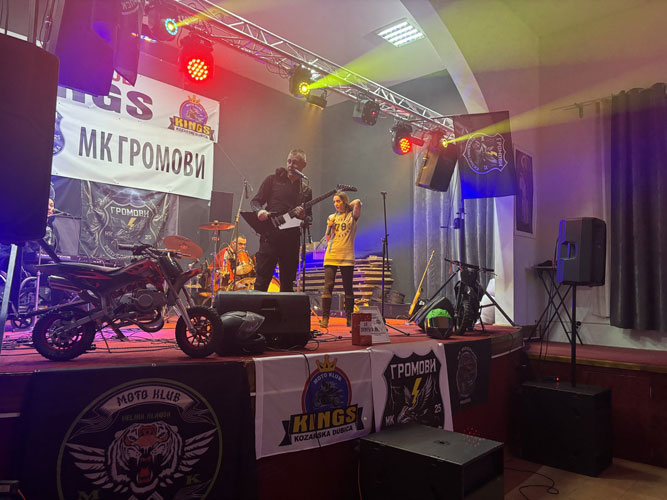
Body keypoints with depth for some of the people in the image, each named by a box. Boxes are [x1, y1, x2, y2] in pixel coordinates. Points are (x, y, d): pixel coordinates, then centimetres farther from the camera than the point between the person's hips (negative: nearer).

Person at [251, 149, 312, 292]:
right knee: (262, 281, -7)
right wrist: (260, 211, -15)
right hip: (270, 236, -3)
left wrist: (303, 216, -9)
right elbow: (255, 201, 7)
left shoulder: (306, 190, 13)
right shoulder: (273, 179, 6)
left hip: (291, 239, 3)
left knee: (288, 283, 8)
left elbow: (309, 218, 15)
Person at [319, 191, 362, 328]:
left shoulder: (352, 216, 4)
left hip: (347, 257, -2)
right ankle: (325, 318, -5)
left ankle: (349, 317, 15)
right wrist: (329, 226, -4)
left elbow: (358, 203, -17)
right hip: (331, 256, 2)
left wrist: (347, 206, 3)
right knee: (328, 286, -7)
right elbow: (327, 239, 13)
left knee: (348, 288, 5)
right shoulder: (332, 217, 14)